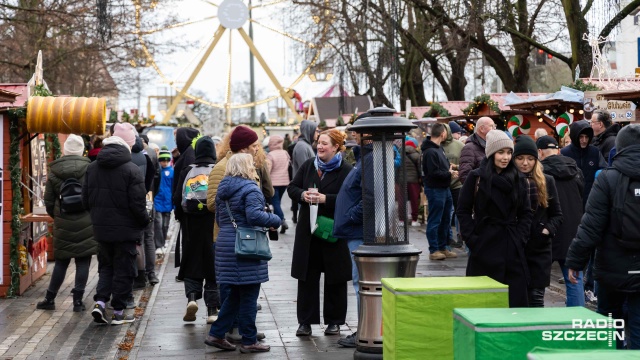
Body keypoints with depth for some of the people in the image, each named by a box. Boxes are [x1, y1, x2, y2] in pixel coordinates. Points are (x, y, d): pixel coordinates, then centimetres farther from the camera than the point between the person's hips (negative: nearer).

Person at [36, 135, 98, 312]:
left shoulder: (54, 171, 1)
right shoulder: (90, 169, -5)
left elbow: (48, 200, 5)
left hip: (63, 224, 2)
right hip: (86, 223, -2)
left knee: (61, 262, 12)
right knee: (83, 262, 3)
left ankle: (50, 299, 15)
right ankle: (78, 300, 3)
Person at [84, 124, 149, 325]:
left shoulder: (92, 168, 2)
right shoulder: (132, 170, -16)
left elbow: (85, 201, 6)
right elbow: (137, 204, -17)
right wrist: (145, 220, 0)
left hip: (101, 228, 5)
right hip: (125, 230, -5)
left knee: (106, 266, 19)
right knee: (123, 270, 6)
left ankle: (100, 301, 2)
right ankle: (118, 312, 11)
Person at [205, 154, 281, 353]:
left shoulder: (223, 189, 14)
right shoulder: (250, 189, -12)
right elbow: (254, 215, -24)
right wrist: (275, 220, -9)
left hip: (225, 245, 8)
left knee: (235, 293, 17)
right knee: (248, 295, 0)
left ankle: (216, 334, 17)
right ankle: (249, 341, 7)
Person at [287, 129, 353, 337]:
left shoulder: (345, 170, -9)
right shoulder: (308, 165, 8)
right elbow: (292, 187, 10)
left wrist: (324, 199, -24)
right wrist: (303, 195, -10)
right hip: (308, 230, 4)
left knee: (335, 278, 6)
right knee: (307, 276, 6)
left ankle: (333, 322, 18)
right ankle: (305, 321, 13)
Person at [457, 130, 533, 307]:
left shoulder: (518, 180, 10)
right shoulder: (476, 177, -1)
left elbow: (526, 213, 13)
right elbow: (463, 211, 0)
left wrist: (520, 238, 0)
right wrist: (472, 239, -8)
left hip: (512, 248, 3)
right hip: (484, 246, -3)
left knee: (515, 297, 1)